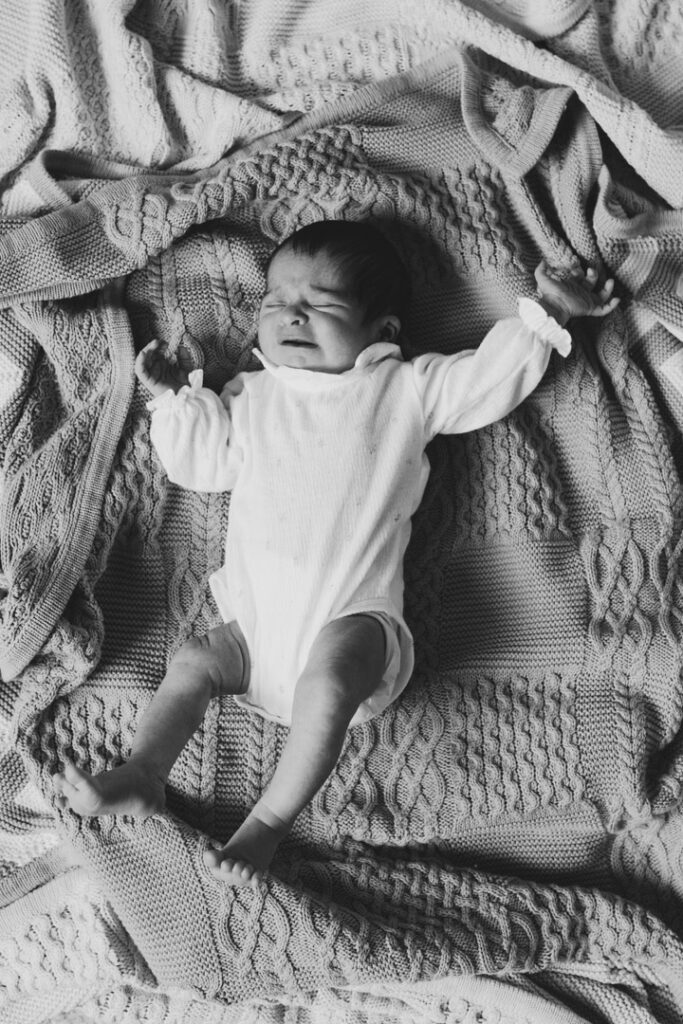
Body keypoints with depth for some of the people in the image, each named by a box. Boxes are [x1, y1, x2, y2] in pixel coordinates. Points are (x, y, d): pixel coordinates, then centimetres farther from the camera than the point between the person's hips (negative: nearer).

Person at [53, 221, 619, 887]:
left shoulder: (404, 388, 10)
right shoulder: (252, 395, 19)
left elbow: (490, 378, 11)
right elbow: (202, 464, 19)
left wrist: (544, 314, 9)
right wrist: (174, 399, 11)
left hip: (352, 619, -5)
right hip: (258, 619, 5)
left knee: (327, 682, -27)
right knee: (192, 662, -6)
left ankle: (269, 821, -17)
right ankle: (140, 777, 3)